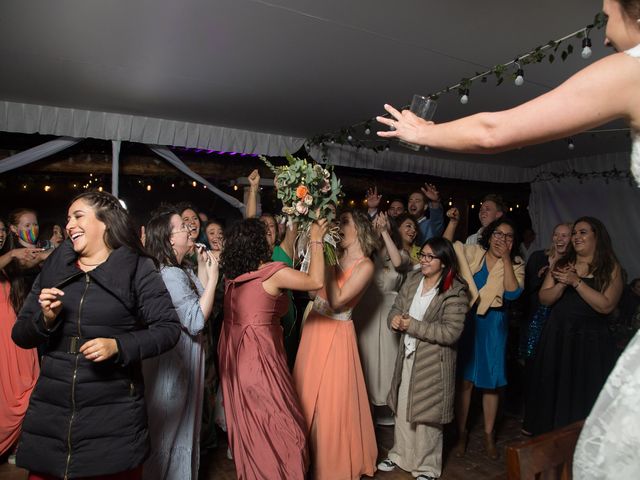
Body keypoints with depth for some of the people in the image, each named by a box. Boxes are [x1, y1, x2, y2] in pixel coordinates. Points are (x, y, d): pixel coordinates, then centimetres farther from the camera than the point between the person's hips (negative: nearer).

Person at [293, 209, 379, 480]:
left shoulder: (365, 266, -12)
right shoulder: (336, 255, 5)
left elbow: (337, 302, -20)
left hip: (336, 334, -6)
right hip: (314, 327, 6)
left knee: (332, 400, 6)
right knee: (308, 395, 16)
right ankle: (311, 454, 37)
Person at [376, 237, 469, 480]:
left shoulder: (455, 291, -16)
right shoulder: (412, 279, 3)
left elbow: (452, 332, -22)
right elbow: (397, 307, 9)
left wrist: (414, 326, -22)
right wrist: (395, 319, -15)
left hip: (433, 362, -6)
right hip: (407, 356, 6)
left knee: (426, 415, 7)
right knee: (403, 409, 18)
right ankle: (400, 455, 39)